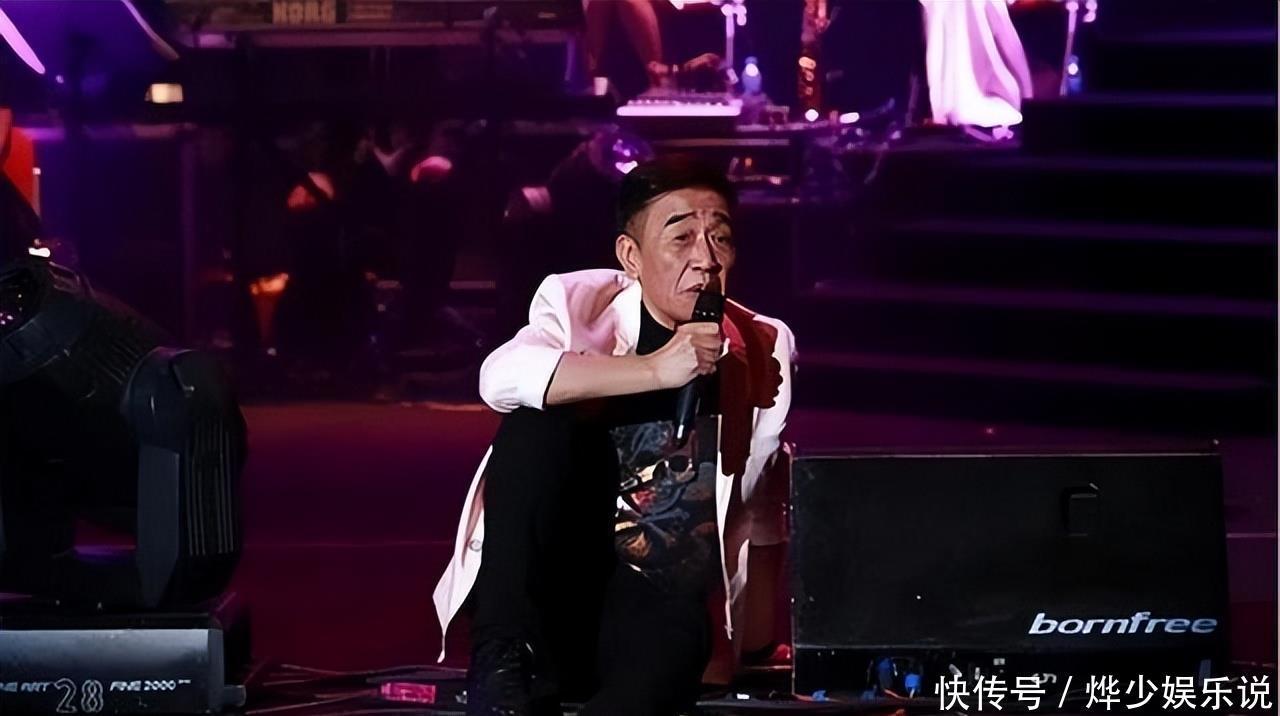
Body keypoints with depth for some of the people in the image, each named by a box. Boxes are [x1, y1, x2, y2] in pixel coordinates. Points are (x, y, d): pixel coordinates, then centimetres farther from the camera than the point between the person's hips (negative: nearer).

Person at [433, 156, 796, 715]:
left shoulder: (765, 349, 6)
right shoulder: (579, 302, -1)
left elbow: (763, 510, 17)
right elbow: (502, 378, -23)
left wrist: (764, 619, 10)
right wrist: (654, 370, -27)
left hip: (668, 606, -3)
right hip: (545, 585, 3)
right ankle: (506, 663, -24)